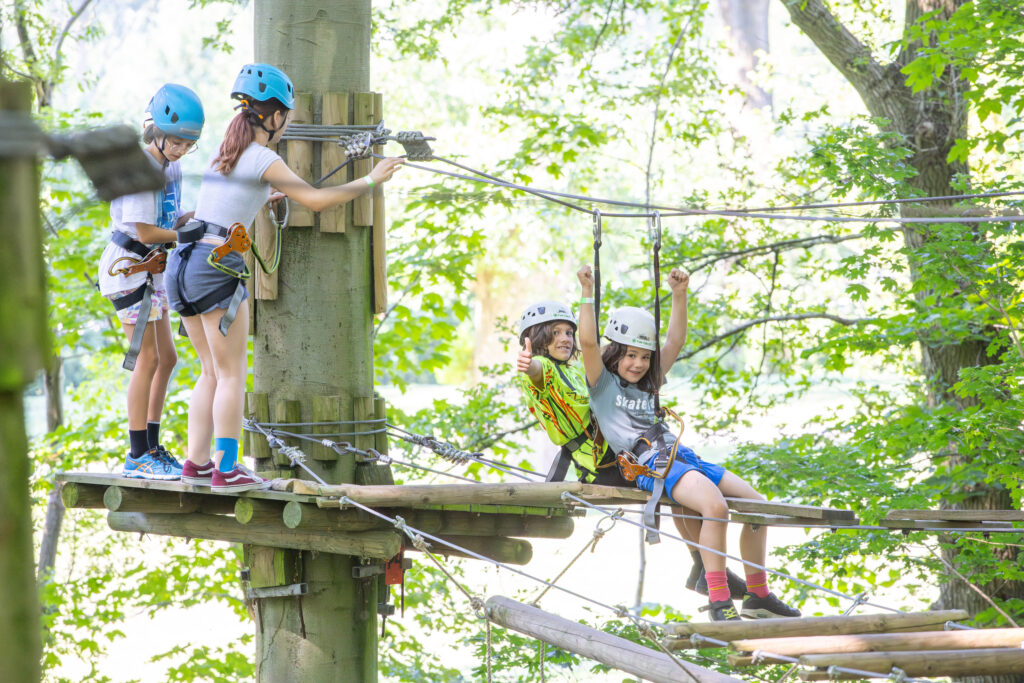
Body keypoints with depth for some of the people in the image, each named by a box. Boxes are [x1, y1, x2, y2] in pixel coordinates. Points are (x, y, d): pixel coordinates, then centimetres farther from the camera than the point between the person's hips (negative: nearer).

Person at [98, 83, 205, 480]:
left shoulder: (170, 167, 8)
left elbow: (172, 222, 9)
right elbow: (145, 232, -21)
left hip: (151, 270, 9)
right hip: (127, 268, -9)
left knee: (167, 359, 9)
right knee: (148, 358, -10)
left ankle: (151, 449, 16)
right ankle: (138, 457, -7)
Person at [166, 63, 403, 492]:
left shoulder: (224, 153, 17)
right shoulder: (262, 159, -7)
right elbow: (315, 201, -9)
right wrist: (370, 181, -1)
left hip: (183, 265, 8)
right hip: (217, 269, -8)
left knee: (212, 372, 14)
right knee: (231, 374, -1)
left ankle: (196, 464, 12)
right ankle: (226, 470, -3)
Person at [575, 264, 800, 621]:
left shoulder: (647, 386, 26)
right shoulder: (603, 384, 6)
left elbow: (675, 342, 26)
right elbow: (588, 342, -9)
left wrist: (679, 296, 17)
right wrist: (587, 293, -10)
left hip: (682, 457, 9)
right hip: (649, 465, -9)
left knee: (756, 504, 0)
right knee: (715, 506, -33)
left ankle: (758, 595, 9)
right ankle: (719, 603, -32)